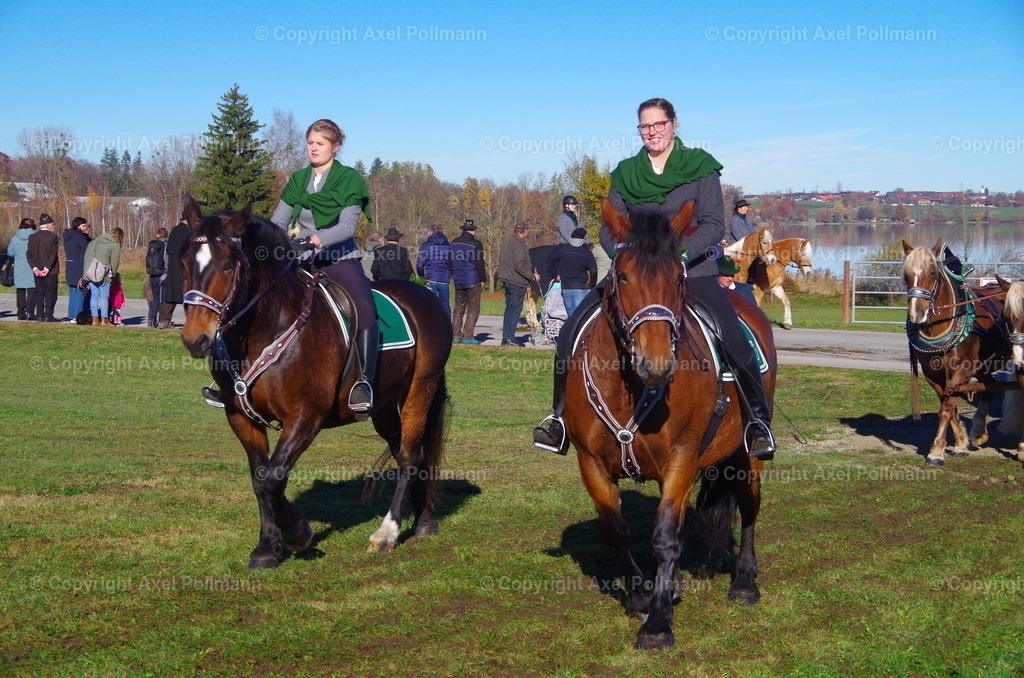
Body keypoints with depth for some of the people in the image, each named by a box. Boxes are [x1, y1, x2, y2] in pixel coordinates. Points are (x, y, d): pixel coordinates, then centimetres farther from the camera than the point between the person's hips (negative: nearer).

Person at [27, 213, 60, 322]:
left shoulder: (32, 237, 7)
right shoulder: (53, 236, -8)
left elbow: (30, 254, 2)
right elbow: (53, 254, -14)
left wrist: (35, 268, -3)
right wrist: (47, 268, -13)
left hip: (37, 271, 5)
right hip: (51, 271, -5)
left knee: (39, 293, 8)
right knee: (50, 293, -1)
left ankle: (39, 315, 6)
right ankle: (48, 315, -5)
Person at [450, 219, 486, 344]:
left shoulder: (454, 243, 8)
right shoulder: (475, 244, -11)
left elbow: (450, 262, 15)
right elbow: (479, 264, -10)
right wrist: (482, 279, -2)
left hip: (458, 281, 6)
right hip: (473, 281, -5)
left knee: (458, 309, 14)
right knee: (473, 310, 1)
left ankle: (455, 335, 11)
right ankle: (468, 336, -3)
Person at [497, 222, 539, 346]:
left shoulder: (505, 242, 14)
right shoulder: (518, 244, -15)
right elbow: (520, 264, -22)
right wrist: (532, 276, -13)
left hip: (506, 280, 9)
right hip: (517, 281, -9)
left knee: (509, 308, 13)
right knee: (516, 309, -5)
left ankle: (505, 338, 14)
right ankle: (510, 337, -8)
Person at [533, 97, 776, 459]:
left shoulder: (700, 166, 1)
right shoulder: (625, 173, 10)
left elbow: (714, 224, -6)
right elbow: (609, 227, 10)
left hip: (691, 269, -3)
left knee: (734, 337, -23)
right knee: (572, 330, -11)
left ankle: (757, 420, -2)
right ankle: (562, 416, 3)